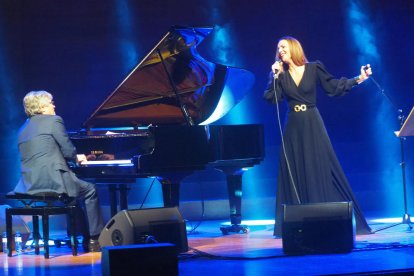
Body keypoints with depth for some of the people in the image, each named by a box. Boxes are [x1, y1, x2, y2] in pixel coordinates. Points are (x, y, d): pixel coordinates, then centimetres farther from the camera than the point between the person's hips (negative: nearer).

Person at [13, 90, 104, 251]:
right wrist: (76, 158, 18)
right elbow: (69, 151, -5)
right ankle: (94, 239, 10)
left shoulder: (23, 129, 20)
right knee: (90, 191, 13)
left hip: (29, 184, 8)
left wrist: (73, 159, 25)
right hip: (52, 181, -8)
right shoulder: (53, 120, -2)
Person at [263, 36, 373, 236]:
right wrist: (275, 76, -12)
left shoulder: (314, 68, 0)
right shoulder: (280, 74, 5)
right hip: (293, 128, 2)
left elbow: (333, 86, 4)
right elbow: (271, 99, -3)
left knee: (322, 169, -4)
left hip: (313, 125, -2)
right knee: (295, 173, 2)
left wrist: (358, 79, -3)